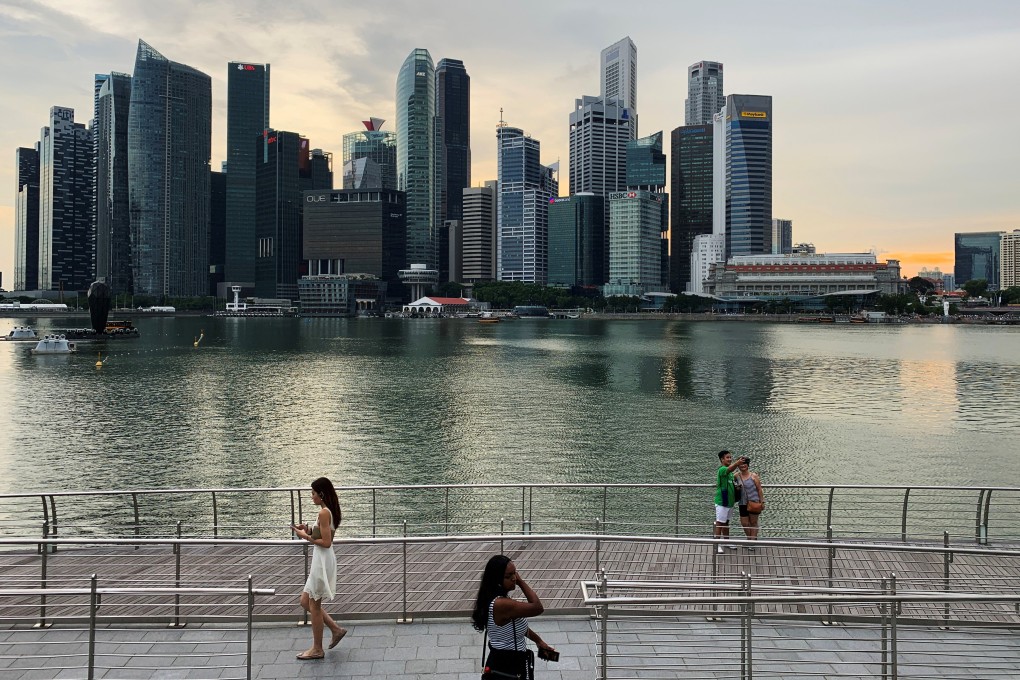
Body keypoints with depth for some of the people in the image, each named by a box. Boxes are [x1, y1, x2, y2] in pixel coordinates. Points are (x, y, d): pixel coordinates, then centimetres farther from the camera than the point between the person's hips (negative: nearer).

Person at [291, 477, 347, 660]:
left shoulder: (323, 513, -19)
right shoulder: (329, 511, 10)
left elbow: (326, 542, -22)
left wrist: (306, 536, -14)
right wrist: (309, 530, 7)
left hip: (323, 561, -10)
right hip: (321, 560, 10)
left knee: (314, 605, 3)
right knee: (306, 602, 17)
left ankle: (317, 649, 14)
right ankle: (336, 629, 22)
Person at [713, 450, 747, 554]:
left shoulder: (730, 472, 12)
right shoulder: (722, 470, -19)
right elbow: (730, 469, -43)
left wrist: (736, 487, 4)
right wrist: (737, 463, -63)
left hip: (729, 501, 9)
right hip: (722, 501, -9)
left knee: (726, 522, 19)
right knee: (719, 523, -3)